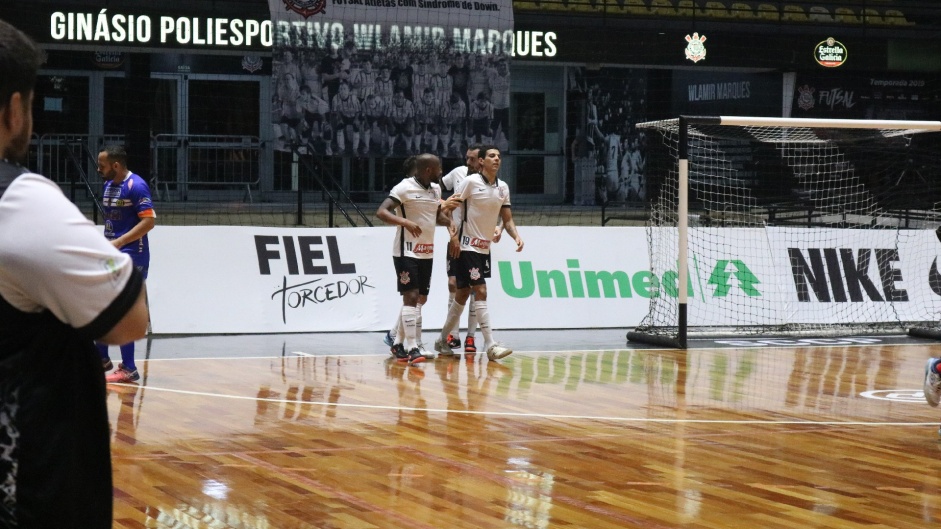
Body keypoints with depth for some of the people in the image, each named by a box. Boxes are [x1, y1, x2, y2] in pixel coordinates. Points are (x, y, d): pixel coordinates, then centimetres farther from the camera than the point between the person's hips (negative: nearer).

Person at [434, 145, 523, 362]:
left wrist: (516, 237, -9)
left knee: (463, 294, 13)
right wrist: (454, 235, -19)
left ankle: (443, 340, 24)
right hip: (468, 246, -7)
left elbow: (507, 219, 9)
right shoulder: (471, 182, -11)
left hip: (485, 248, 7)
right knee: (481, 292, -13)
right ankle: (490, 345, -16)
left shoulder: (503, 187, 7)